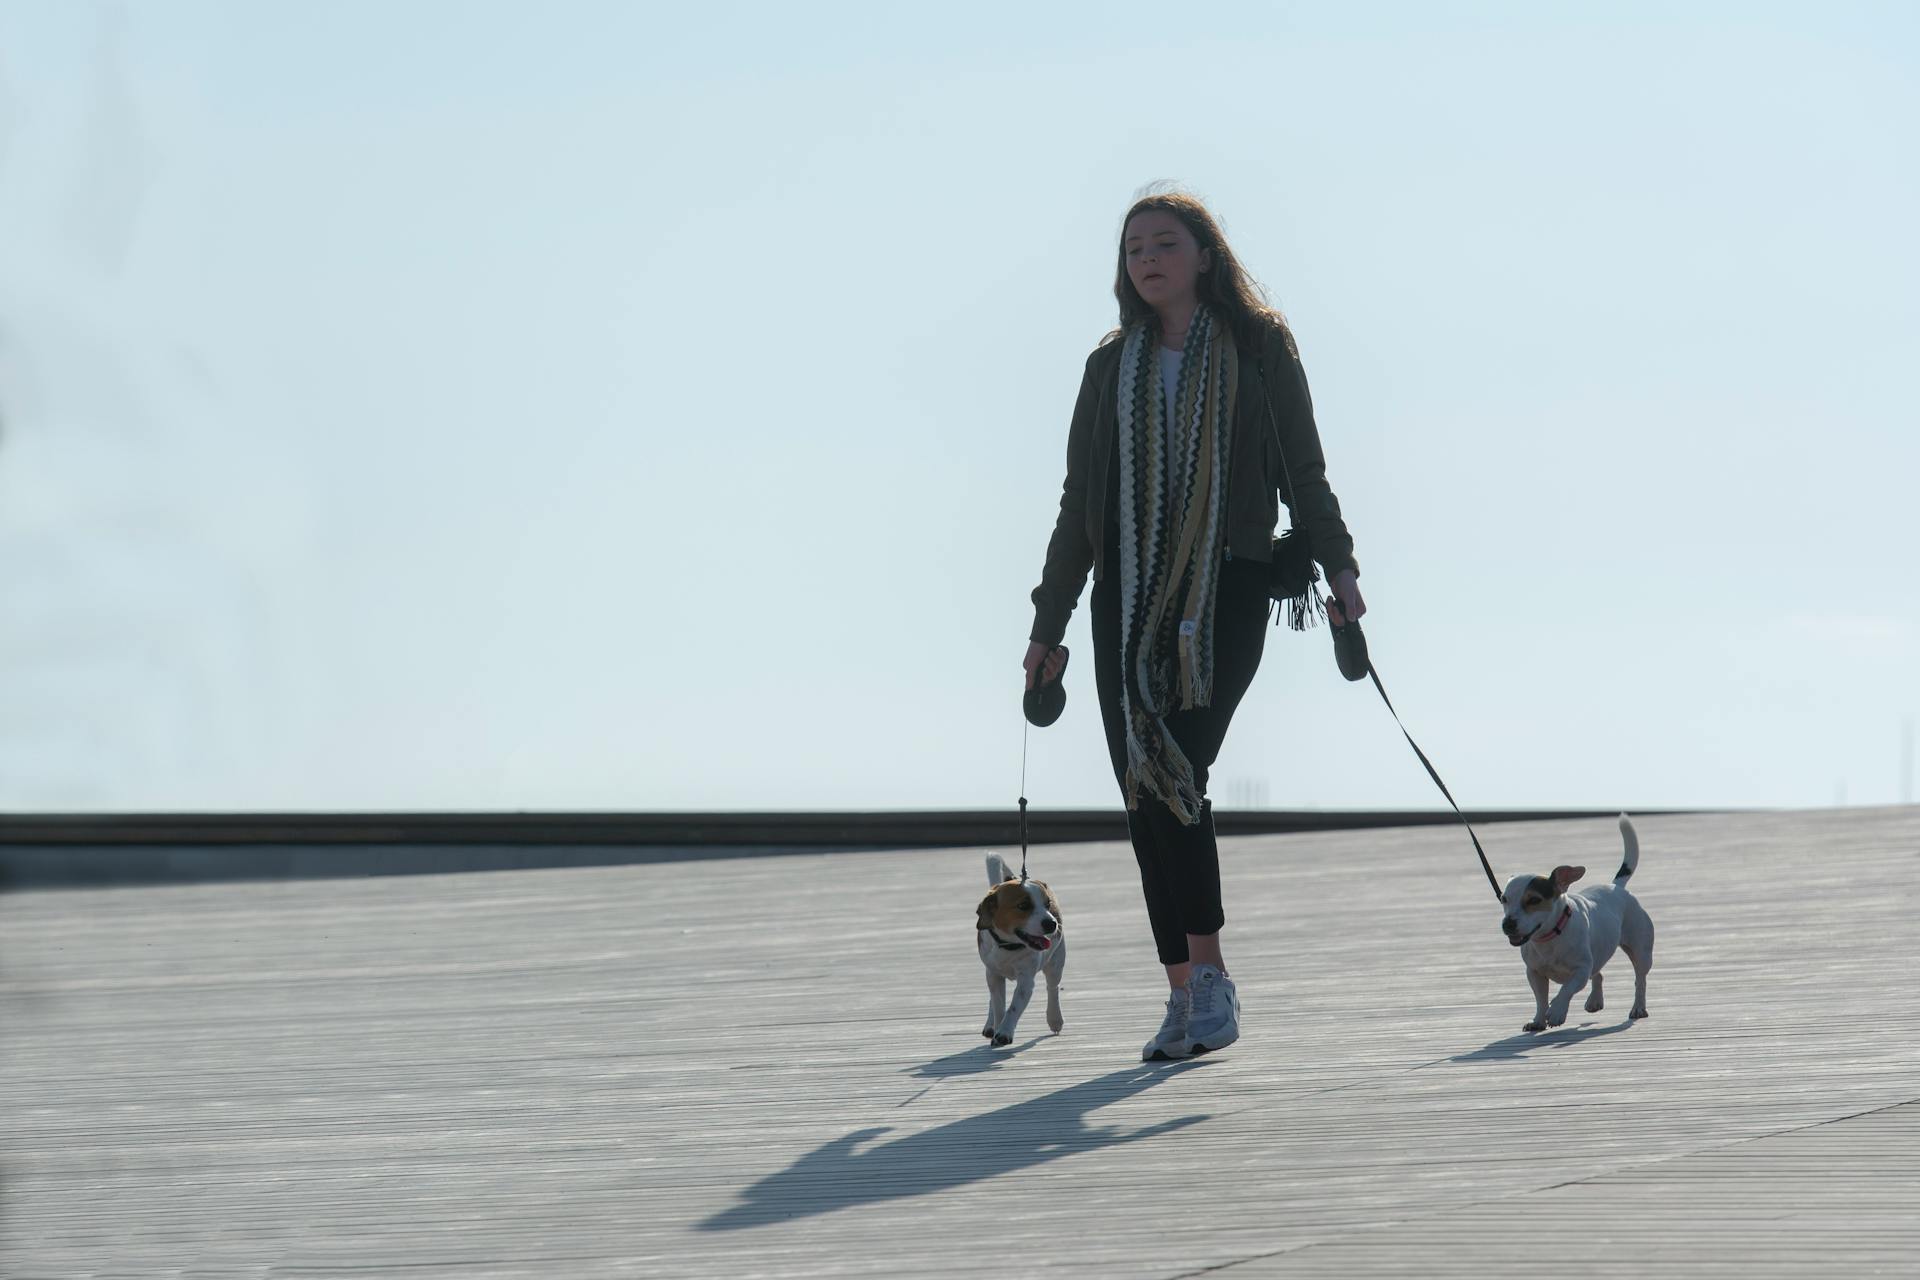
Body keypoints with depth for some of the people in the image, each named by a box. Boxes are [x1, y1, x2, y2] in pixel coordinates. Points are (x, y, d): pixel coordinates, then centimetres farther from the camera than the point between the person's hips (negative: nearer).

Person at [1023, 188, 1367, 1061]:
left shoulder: (1259, 346, 7)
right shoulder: (1112, 365, 16)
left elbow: (1302, 468, 7)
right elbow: (1080, 500, 18)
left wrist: (1336, 564, -8)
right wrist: (1049, 621, 15)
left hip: (1229, 589, -4)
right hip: (1131, 596, 4)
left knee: (1174, 776, -19)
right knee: (1143, 793, -2)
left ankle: (1206, 972, -10)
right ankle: (1186, 990, 3)